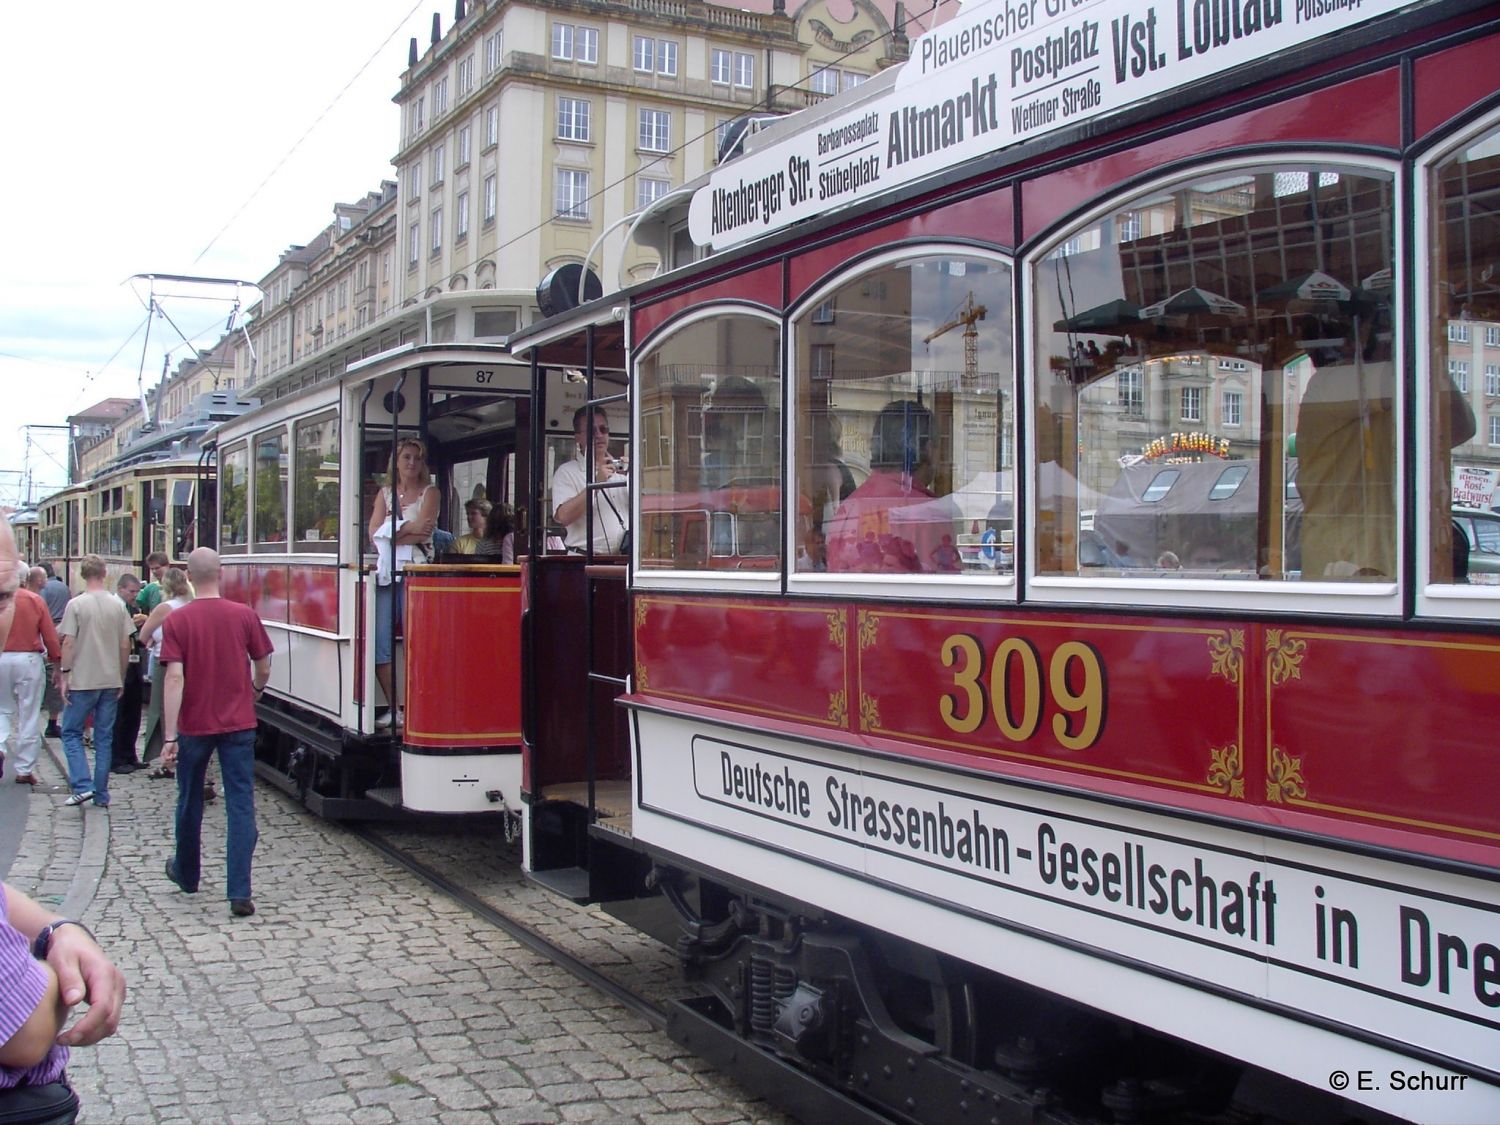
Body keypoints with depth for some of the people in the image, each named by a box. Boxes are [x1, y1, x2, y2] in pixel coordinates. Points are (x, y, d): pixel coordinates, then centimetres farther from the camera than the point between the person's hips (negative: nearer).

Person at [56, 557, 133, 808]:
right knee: (104, 738, 9)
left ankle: (82, 786, -5)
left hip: (82, 681, -3)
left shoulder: (76, 604, -8)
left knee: (71, 733, 8)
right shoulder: (118, 605, 3)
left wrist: (64, 674, -4)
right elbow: (125, 645, 5)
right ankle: (102, 795, 11)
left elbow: (69, 643, -11)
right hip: (111, 681, 4)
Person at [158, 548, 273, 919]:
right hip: (238, 723, 0)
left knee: (190, 801, 19)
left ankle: (186, 874, 38)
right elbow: (263, 667, 3)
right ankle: (239, 892, -7)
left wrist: (169, 737, -14)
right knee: (241, 805, 0)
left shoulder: (177, 620, -8)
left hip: (194, 725, 0)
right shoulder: (245, 615, -5)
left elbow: (174, 677, -15)